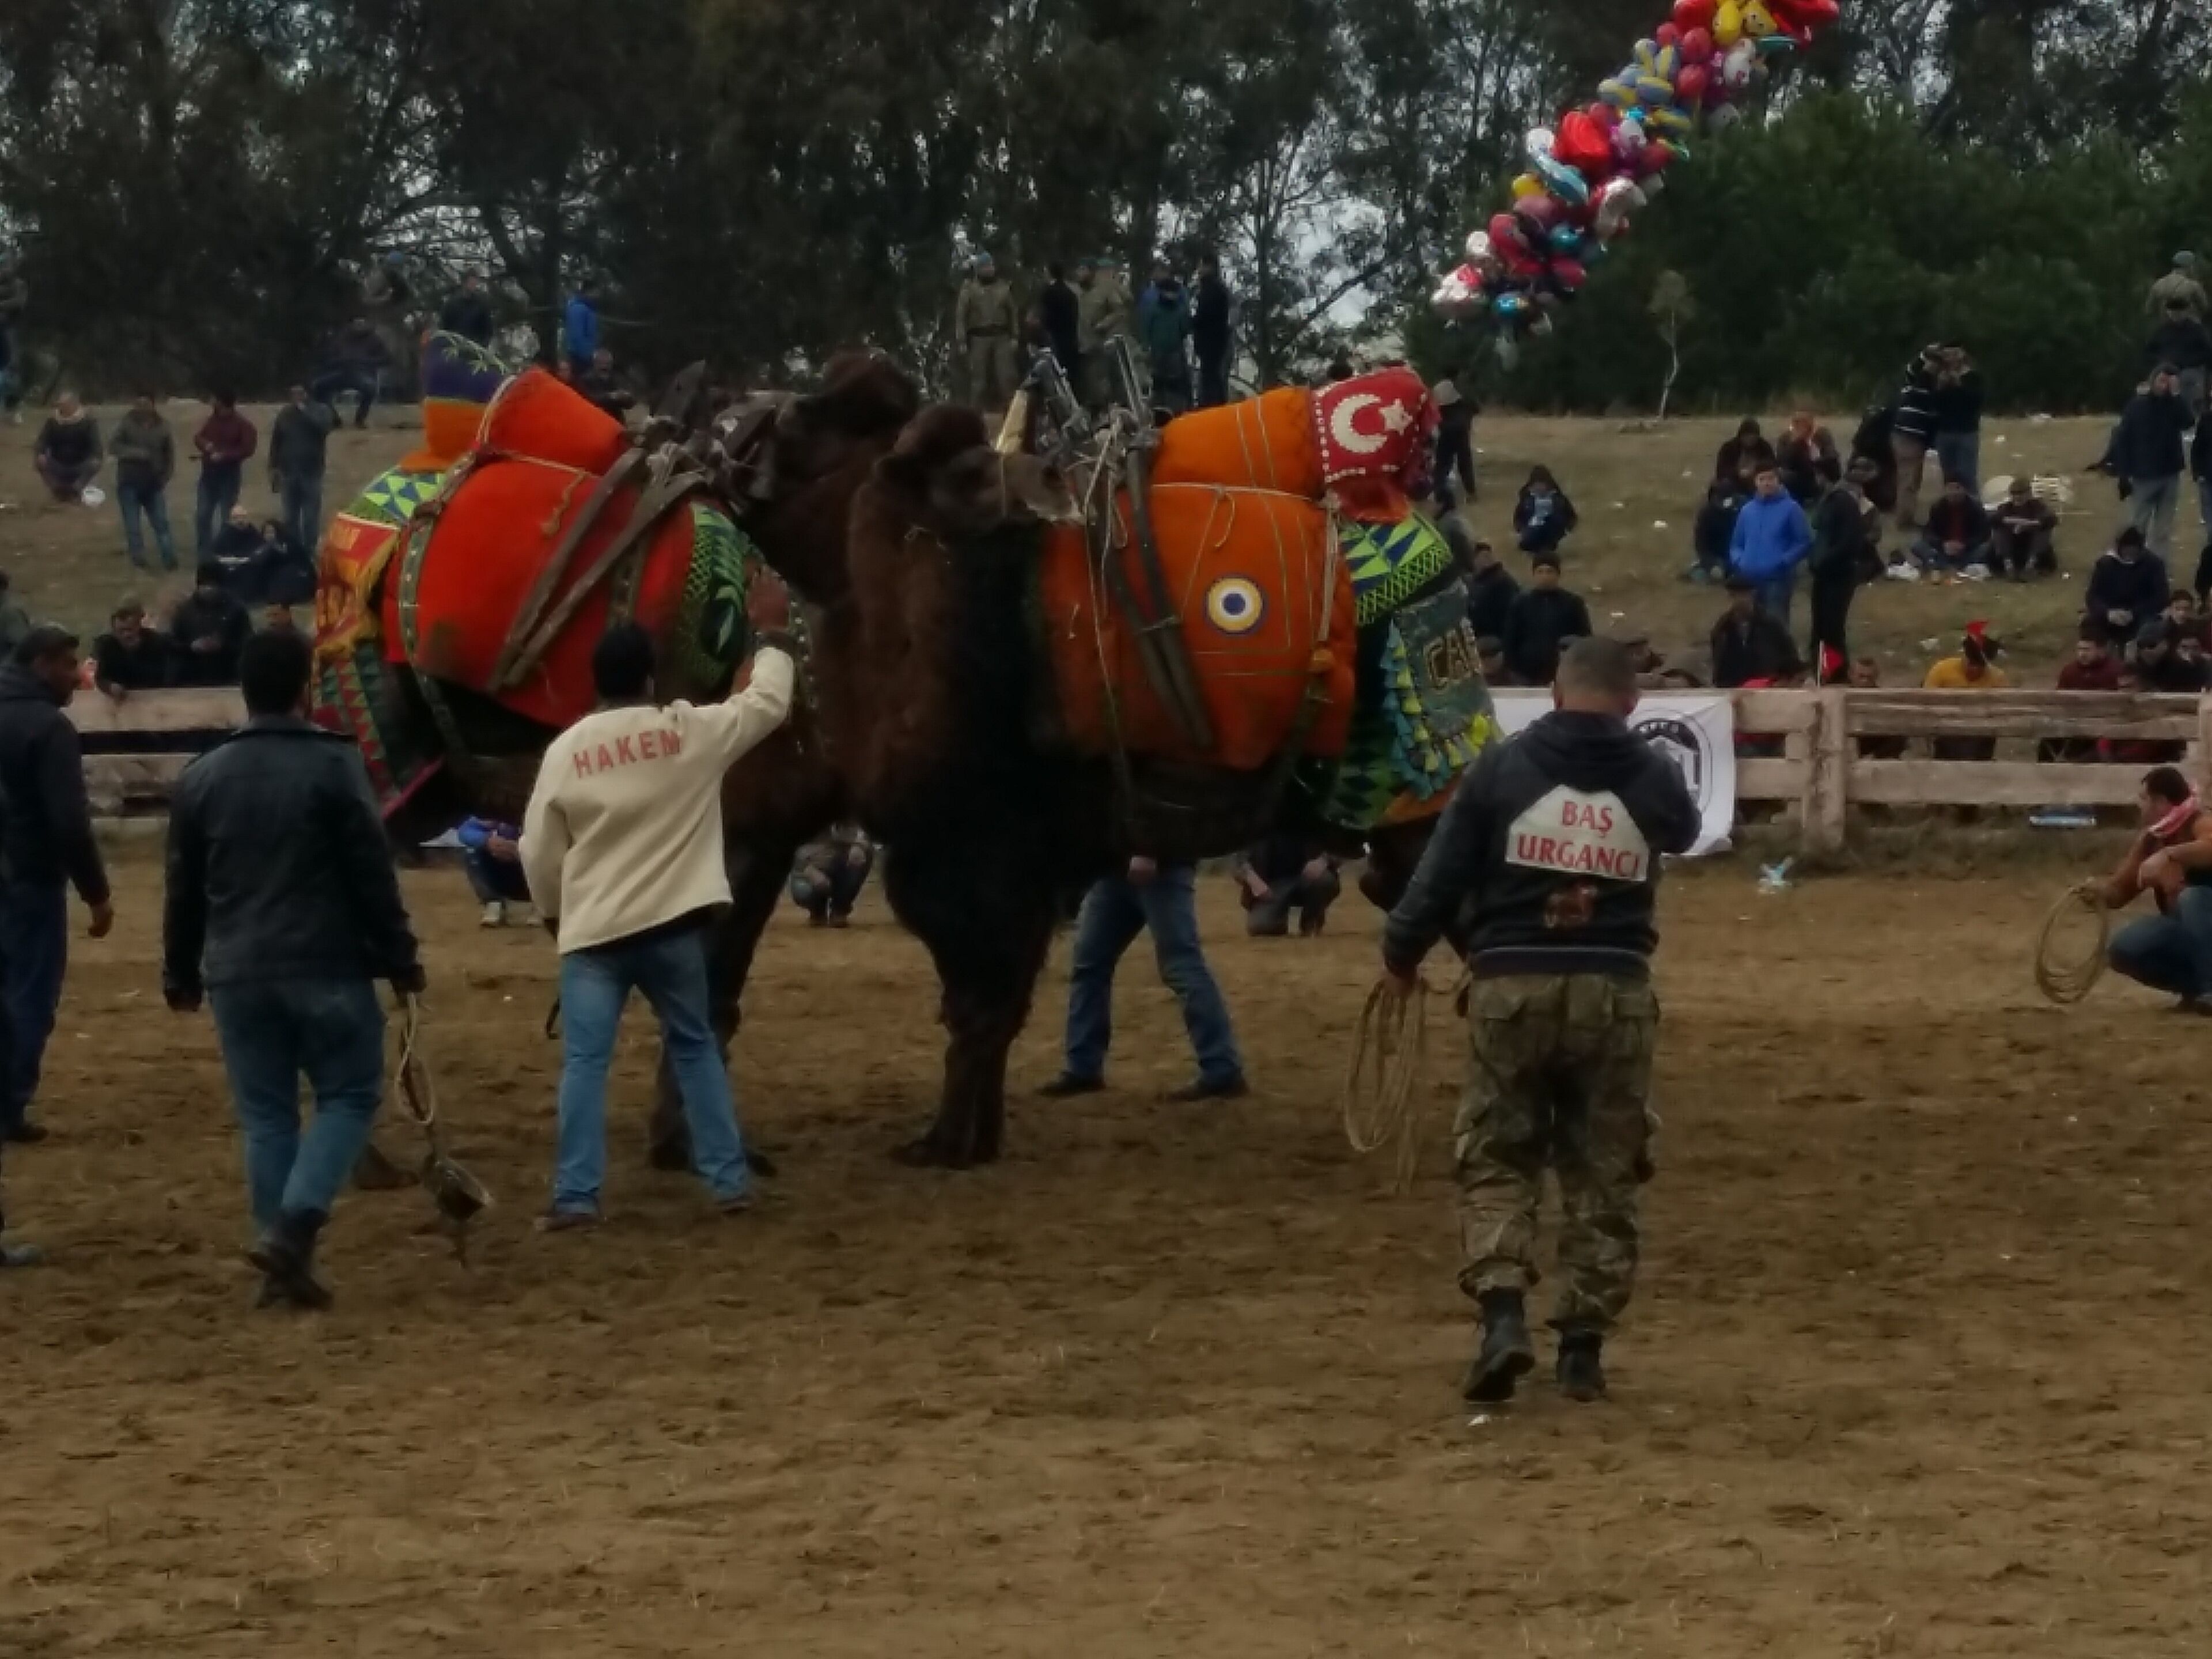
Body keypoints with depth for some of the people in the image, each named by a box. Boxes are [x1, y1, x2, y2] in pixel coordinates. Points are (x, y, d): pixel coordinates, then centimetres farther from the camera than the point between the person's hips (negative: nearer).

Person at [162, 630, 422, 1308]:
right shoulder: (332, 765, -8)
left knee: (265, 1115, 9)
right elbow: (372, 875, -8)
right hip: (326, 968, -4)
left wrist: (182, 973, 22)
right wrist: (400, 959, 0)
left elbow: (184, 889, 12)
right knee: (349, 1096, 7)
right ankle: (292, 1227, -12)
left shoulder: (202, 777, 6)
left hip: (238, 974, 4)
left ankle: (283, 1261, 7)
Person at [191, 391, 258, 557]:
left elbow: (248, 449, -14)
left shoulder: (243, 425, -7)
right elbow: (198, 438, 15)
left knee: (226, 516, -2)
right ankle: (202, 552, 11)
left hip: (230, 475, -5)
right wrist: (205, 445, -9)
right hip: (209, 473, 5)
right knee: (202, 514, 3)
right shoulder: (211, 421, 9)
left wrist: (224, 456, -21)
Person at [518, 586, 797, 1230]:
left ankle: (576, 1197, -7)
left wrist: (556, 913, 18)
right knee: (695, 1048, 16)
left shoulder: (567, 750, -3)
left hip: (594, 931, -1)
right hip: (672, 925, 1)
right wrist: (774, 634, 24)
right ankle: (730, 1181, 16)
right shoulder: (688, 732, -4)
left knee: (585, 1062, -1)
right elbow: (767, 702, 10)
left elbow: (538, 850, 1)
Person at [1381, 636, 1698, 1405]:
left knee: (1495, 1161, 9)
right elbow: (1683, 832, 24)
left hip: (1513, 987, -1)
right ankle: (1584, 1346, 11)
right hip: (1614, 992, 1)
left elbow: (1444, 873, -3)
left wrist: (1400, 954, 13)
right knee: (1602, 1175, 12)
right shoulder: (1654, 777, 1)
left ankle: (1503, 1316, -10)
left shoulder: (1503, 767, -4)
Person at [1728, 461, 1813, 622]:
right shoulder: (1747, 510, 12)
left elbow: (1805, 542, -4)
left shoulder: (1790, 509, -2)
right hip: (1750, 580, 5)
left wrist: (1784, 562, -16)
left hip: (1778, 579, -5)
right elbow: (1736, 544, 20)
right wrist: (1738, 560, -1)